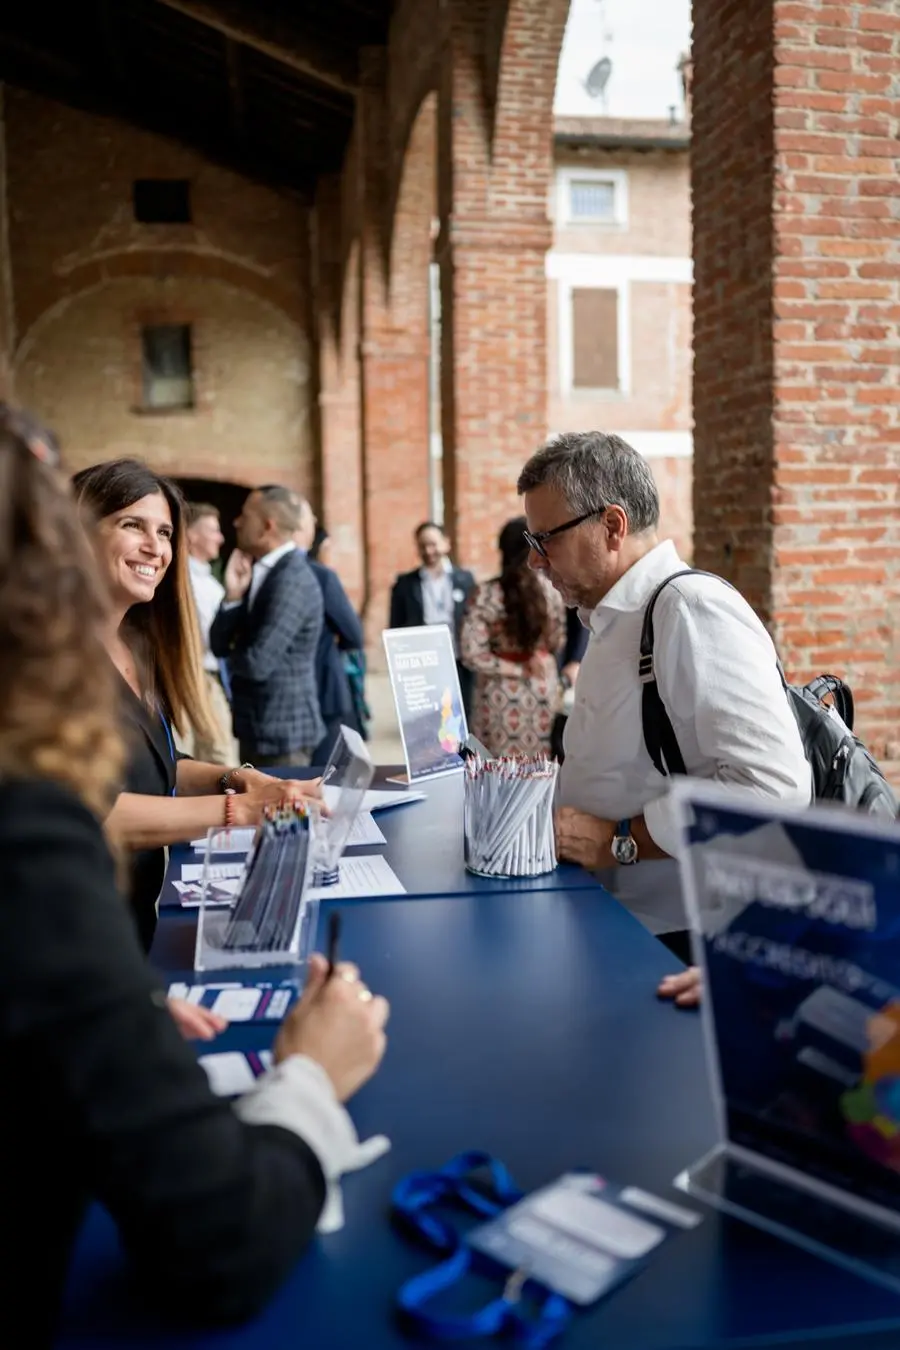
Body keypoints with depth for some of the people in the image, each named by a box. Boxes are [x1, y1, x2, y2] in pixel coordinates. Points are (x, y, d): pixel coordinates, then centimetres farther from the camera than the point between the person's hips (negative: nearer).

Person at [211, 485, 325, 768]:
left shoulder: (292, 579, -20)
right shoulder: (260, 573, 10)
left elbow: (257, 663, -25)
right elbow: (219, 644, 7)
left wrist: (232, 655, -2)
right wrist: (233, 595, -9)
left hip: (283, 730, -9)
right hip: (256, 727, 9)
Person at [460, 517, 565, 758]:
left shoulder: (486, 594, -13)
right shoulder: (551, 591, -5)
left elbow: (472, 653, -16)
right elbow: (555, 644, 7)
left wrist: (516, 669, -8)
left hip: (500, 694, -2)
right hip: (543, 689, 2)